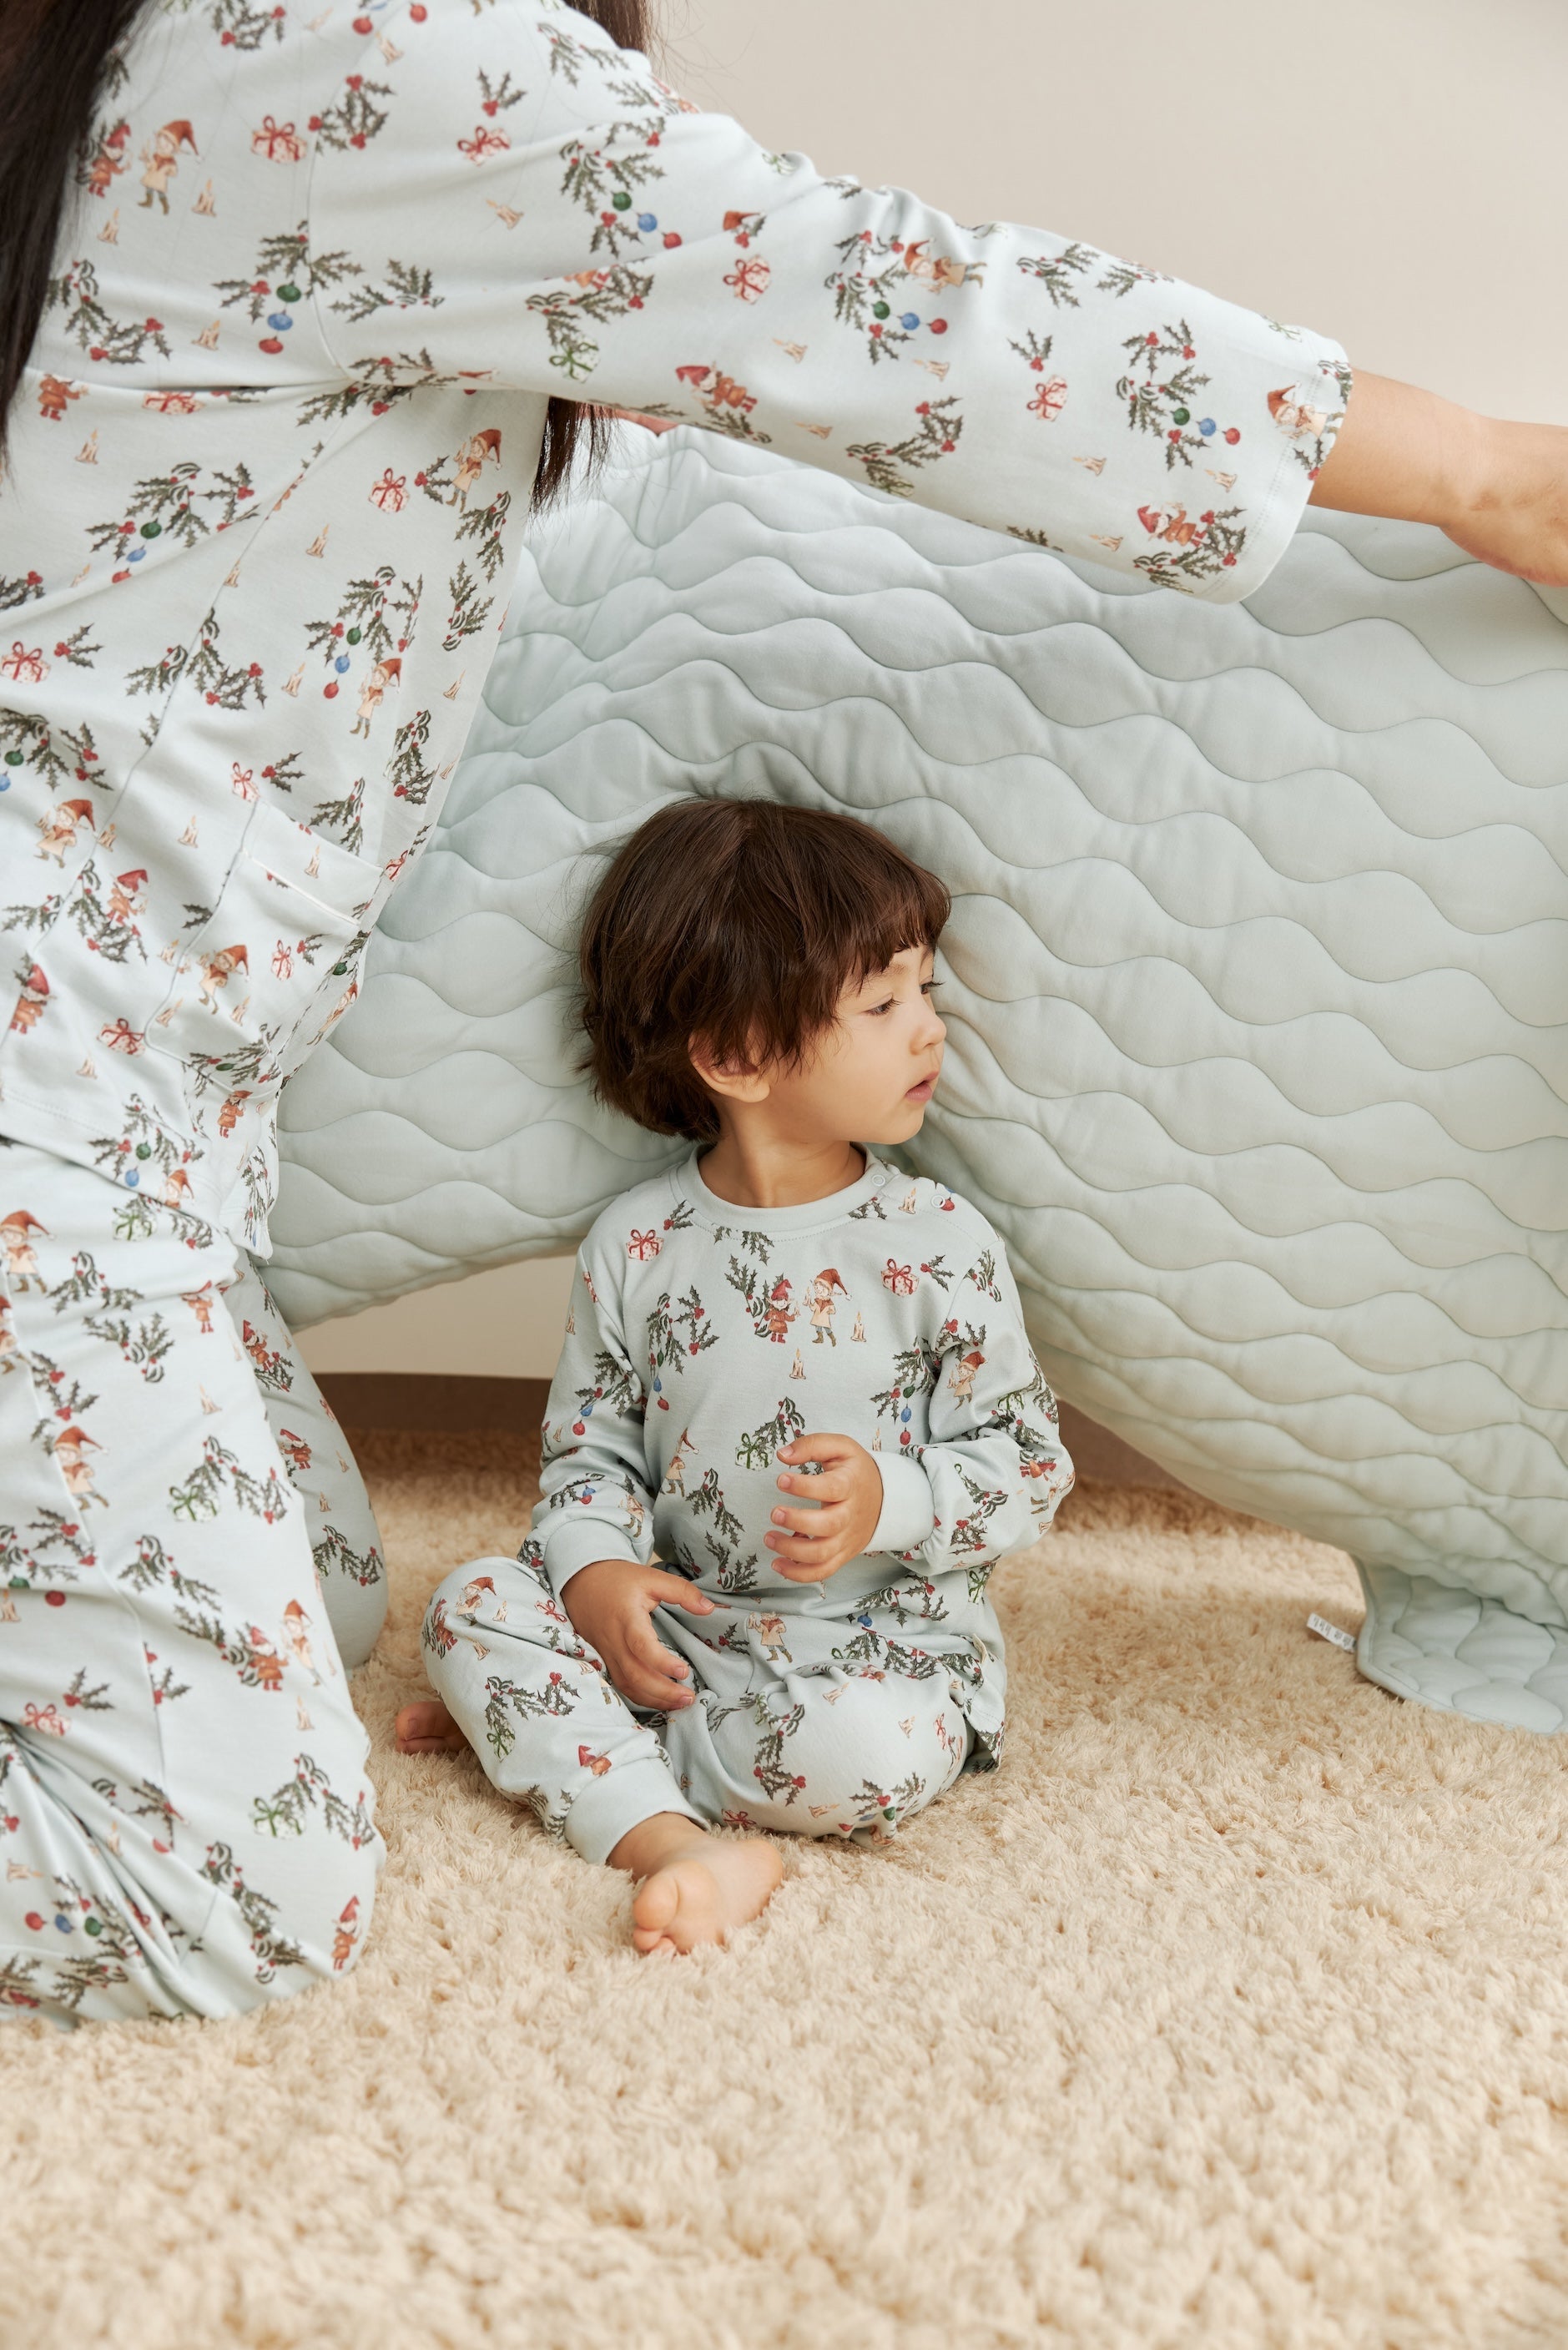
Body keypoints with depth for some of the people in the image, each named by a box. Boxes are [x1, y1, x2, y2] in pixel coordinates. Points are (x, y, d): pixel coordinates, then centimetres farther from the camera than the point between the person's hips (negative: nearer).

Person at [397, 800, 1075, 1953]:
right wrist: (595, 1569, -13)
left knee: (868, 1750, -33)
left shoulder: (940, 1244, -8)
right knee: (475, 1603, -14)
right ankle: (681, 1843, -28)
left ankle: (557, 1732, -11)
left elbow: (1031, 1466, -4)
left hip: (883, 1637, -2)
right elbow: (588, 1441, 6)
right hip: (681, 1617, 2)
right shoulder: (637, 1245, -2)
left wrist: (891, 1500, -22)